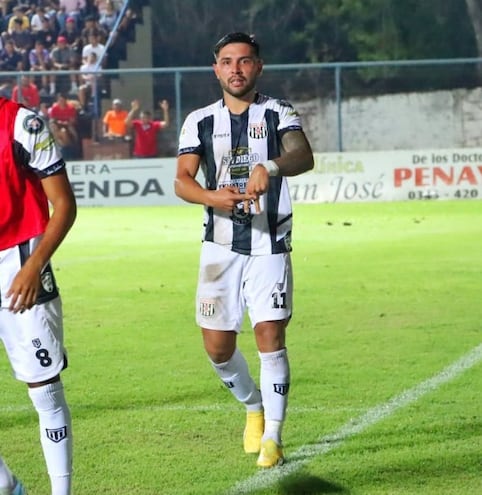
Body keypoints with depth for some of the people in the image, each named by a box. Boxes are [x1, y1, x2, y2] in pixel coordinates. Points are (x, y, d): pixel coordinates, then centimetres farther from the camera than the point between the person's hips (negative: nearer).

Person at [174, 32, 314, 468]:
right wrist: (212, 197, -26)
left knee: (271, 336, -12)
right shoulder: (200, 122, 7)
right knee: (218, 346, 3)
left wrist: (271, 167, -43)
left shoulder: (278, 114, 0)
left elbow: (304, 157, -20)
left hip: (270, 244, -2)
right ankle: (253, 406, 31)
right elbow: (182, 180, -4)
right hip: (221, 245, 3)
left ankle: (272, 438, -4)